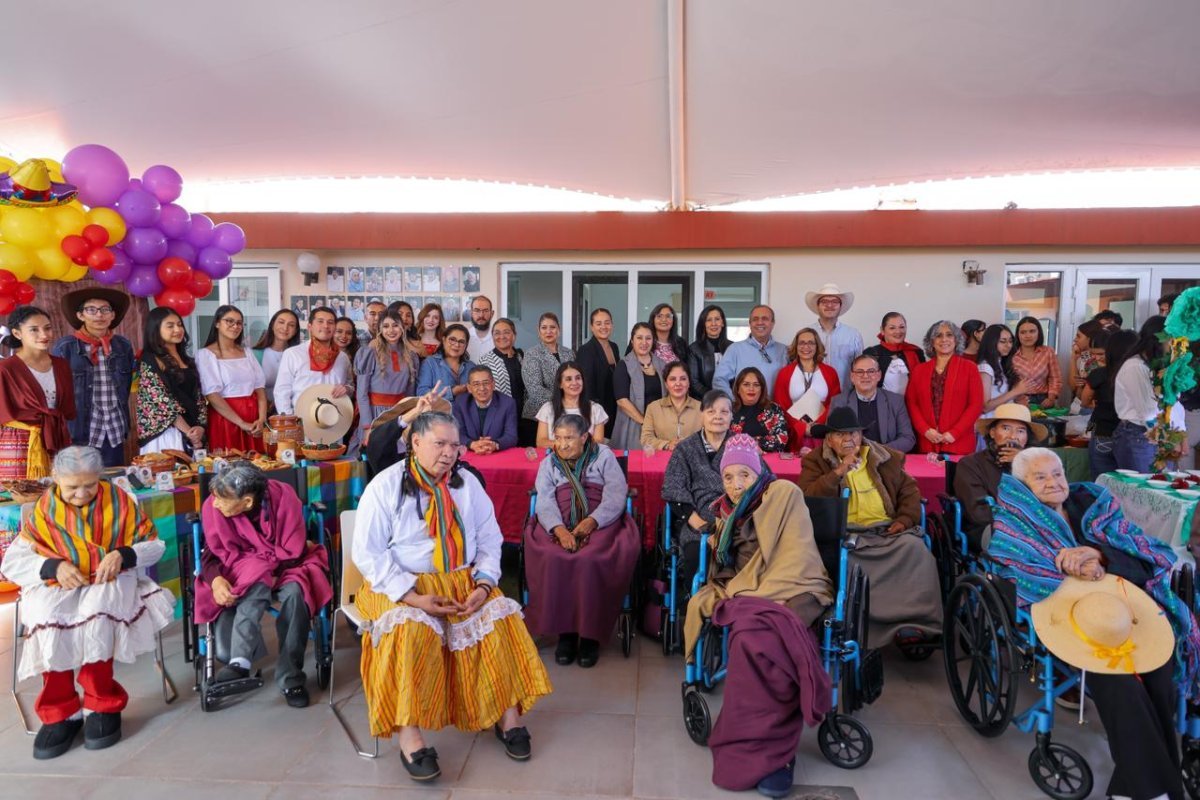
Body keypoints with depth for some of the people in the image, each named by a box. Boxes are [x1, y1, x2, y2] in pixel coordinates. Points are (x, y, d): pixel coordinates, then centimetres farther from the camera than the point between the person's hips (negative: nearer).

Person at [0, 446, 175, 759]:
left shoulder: (118, 500, 1)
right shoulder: (44, 509, 4)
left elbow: (155, 545, 5)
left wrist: (123, 554, -16)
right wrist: (53, 567, -17)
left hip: (110, 581, -2)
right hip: (57, 586, 2)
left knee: (97, 611, -35)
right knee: (45, 617, -32)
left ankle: (103, 705, -20)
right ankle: (60, 711, -17)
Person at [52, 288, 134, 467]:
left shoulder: (124, 345, 7)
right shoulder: (64, 347, -3)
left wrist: (125, 424, 13)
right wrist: (64, 431, -1)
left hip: (115, 434, 3)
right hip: (79, 433, -3)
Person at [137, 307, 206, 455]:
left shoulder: (186, 360, 14)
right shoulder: (150, 362, -7)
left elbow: (198, 396, 10)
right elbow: (163, 403, -13)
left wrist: (200, 426, -5)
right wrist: (188, 432, -14)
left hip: (193, 432, 6)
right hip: (167, 434, -6)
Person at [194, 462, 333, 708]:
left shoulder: (284, 498, -26)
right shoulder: (212, 506, -18)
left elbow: (292, 554, -21)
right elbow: (213, 552, -4)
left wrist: (249, 558, -18)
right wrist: (215, 579, -24)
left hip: (285, 566, -1)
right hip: (243, 571, 2)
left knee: (294, 592, -34)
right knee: (257, 585, -35)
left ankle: (289, 676, -25)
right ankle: (239, 662, -40)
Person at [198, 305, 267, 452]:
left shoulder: (247, 352, 14)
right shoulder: (205, 354, -1)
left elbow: (260, 387, 8)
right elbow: (212, 395, -10)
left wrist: (261, 419, -8)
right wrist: (241, 423, -16)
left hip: (253, 420, 4)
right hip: (225, 419, -4)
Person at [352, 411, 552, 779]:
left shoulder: (467, 483, 6)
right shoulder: (385, 486, -5)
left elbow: (489, 539, 7)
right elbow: (368, 553, -9)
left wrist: (484, 584, -11)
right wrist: (413, 596, -20)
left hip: (463, 580, 3)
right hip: (402, 587, -3)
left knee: (500, 618, -21)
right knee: (412, 630, -33)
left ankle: (509, 715, -9)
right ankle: (409, 736, -25)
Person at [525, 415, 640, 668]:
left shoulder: (604, 456, 12)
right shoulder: (548, 464, 17)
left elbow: (616, 496, -1)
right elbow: (545, 502, 1)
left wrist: (592, 521, -18)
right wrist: (559, 530, -19)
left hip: (600, 522, -2)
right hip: (559, 525, 2)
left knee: (591, 560, -32)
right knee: (553, 559, -29)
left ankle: (590, 634, -16)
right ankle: (565, 632, -16)